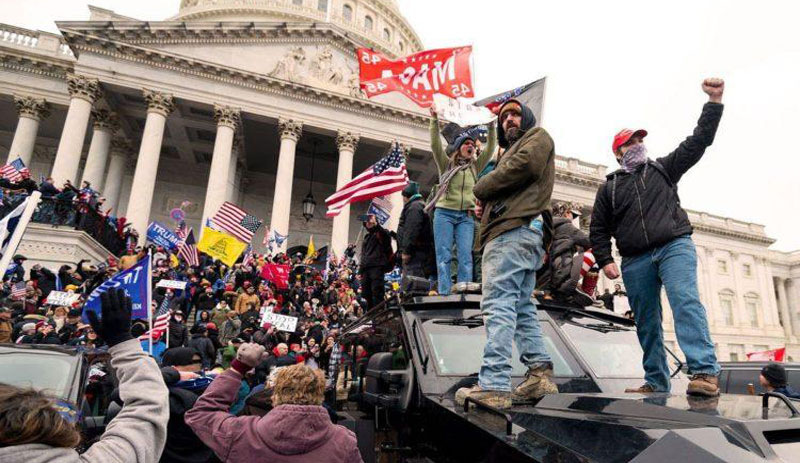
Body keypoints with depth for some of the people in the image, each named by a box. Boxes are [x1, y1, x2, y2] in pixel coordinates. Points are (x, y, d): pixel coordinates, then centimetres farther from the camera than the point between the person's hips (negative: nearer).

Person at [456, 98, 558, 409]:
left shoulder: (538, 137, 11)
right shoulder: (513, 150, 37)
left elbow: (520, 167, -11)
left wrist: (481, 188, 0)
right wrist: (487, 207, 6)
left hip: (515, 231, -11)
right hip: (514, 230, 11)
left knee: (498, 304, -18)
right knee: (521, 307, 7)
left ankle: (493, 385, -22)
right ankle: (540, 373, 7)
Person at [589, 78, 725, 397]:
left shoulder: (663, 168, 19)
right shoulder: (609, 188, 17)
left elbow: (698, 142, 10)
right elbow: (598, 230, 13)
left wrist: (714, 101, 2)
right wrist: (605, 261, 0)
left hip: (675, 246, -1)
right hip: (635, 261, 2)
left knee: (686, 301, -23)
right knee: (646, 324, 3)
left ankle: (705, 372, -29)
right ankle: (656, 383, 10)